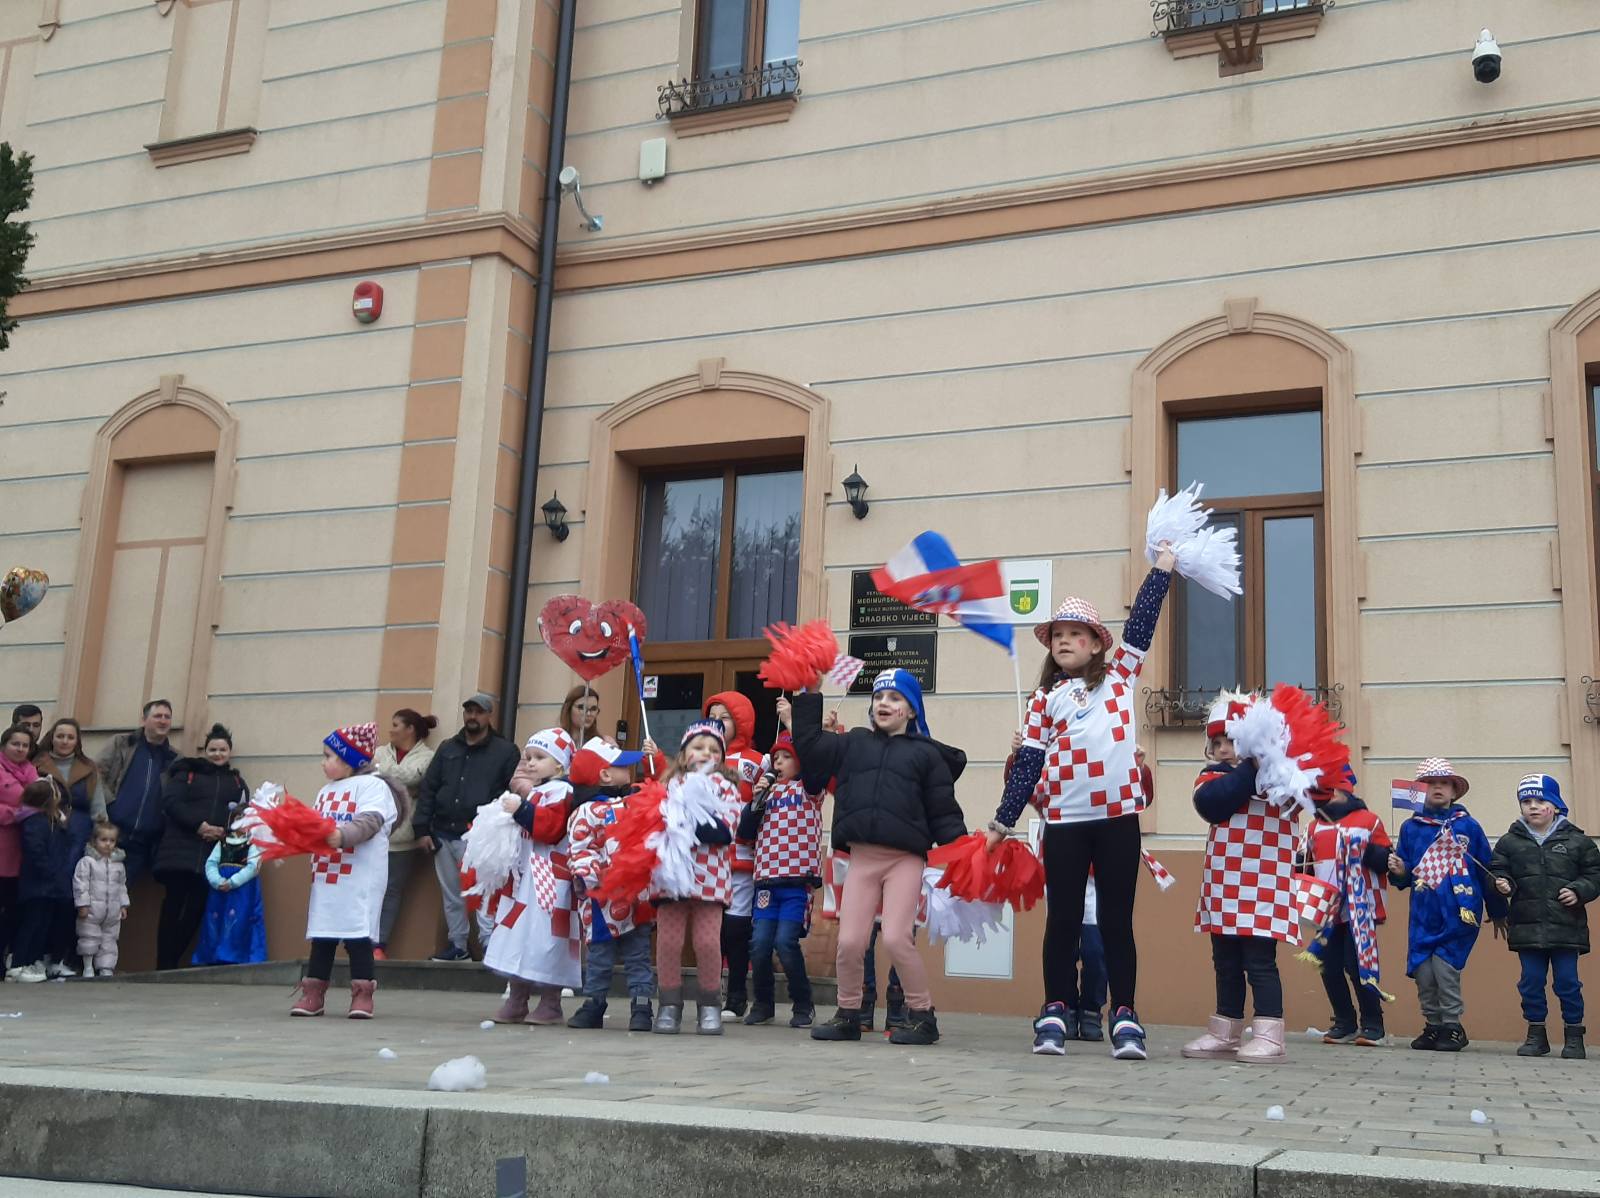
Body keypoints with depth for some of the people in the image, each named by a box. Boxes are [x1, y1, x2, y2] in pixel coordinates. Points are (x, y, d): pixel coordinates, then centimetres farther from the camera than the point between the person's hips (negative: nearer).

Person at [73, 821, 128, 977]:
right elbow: (80, 883, -11)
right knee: (89, 939, 2)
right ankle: (88, 967, 15)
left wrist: (123, 905, 13)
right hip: (92, 910, -5)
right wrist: (82, 904, -15)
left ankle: (106, 968, 11)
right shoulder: (87, 862, -8)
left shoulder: (118, 864, 9)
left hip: (113, 912, 5)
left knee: (109, 940, 6)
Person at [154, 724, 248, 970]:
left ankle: (172, 962, 6)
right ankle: (164, 966, -3)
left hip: (216, 855, 2)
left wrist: (226, 831, -11)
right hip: (182, 851, -2)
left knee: (195, 910, -2)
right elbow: (170, 801, -3)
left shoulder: (237, 782, 20)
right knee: (174, 908, -6)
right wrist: (199, 825, -14)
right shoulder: (187, 774, 13)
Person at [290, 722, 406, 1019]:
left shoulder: (372, 785, -4)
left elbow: (369, 822, -19)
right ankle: (313, 993, 14)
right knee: (321, 933, 9)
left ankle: (362, 993, 0)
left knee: (357, 933, -6)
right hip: (325, 874, 7)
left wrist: (342, 835, -34)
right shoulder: (326, 792, 21)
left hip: (359, 879, -7)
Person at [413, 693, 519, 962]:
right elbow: (427, 789, 12)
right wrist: (422, 829, 4)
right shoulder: (448, 748, 14)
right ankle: (457, 945, 22)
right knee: (451, 896, 12)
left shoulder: (505, 751, 0)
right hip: (444, 836, 5)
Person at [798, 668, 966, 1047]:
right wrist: (807, 699, 11)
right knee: (850, 941, -2)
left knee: (896, 938, -13)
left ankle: (923, 1016, 3)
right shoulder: (854, 743, 18)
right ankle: (848, 1015, 17)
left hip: (905, 859, -3)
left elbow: (943, 811, 4)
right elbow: (810, 749, 12)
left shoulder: (927, 754, 7)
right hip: (862, 858, 3)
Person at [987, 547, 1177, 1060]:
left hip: (1119, 816, 0)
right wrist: (1002, 821, 7)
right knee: (1063, 918, 5)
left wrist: (1162, 567, 4)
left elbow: (1142, 621, 5)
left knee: (1117, 919, 4)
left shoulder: (1120, 675, 11)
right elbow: (1028, 763, 10)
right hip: (1064, 821, 1)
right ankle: (1053, 1013, 11)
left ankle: (1124, 1017, 6)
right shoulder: (1046, 699, 11)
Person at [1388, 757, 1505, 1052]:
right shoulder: (1411, 828, 9)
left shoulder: (1468, 826, 3)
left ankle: (1452, 1028, 5)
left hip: (1459, 913, -3)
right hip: (1424, 915, 3)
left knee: (1444, 966, -11)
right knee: (1423, 972, 0)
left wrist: (1497, 912, 10)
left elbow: (1487, 872, 7)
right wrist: (1398, 872, -10)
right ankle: (1433, 1027, 16)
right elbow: (1405, 877, 13)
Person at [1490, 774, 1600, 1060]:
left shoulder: (1576, 840, 3)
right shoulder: (1510, 841, 6)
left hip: (1566, 927, -1)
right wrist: (1502, 884, -14)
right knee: (1531, 982, 6)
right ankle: (1536, 1035, 17)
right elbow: (1498, 870, 7)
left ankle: (1573, 1037, 16)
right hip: (1527, 926, 2)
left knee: (1567, 982, 3)